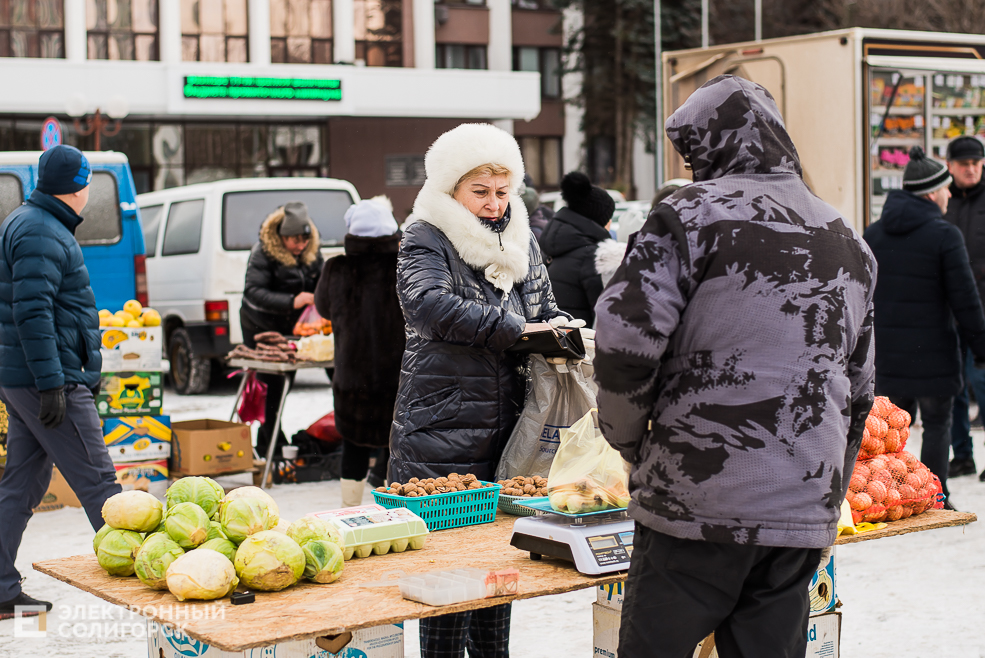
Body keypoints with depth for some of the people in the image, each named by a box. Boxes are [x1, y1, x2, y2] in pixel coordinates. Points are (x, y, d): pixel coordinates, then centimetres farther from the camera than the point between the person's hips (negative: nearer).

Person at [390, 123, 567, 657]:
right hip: (441, 429, -6)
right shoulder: (425, 242, -6)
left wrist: (560, 330, -4)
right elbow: (430, 303, -24)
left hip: (509, 429, 6)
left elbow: (545, 307, 20)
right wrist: (515, 331, -28)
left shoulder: (521, 241, 14)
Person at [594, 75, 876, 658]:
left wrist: (631, 444, 2)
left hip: (699, 500, -5)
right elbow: (860, 393, 21)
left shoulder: (692, 212, -5)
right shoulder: (850, 242, 16)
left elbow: (625, 343, -14)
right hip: (804, 510, 6)